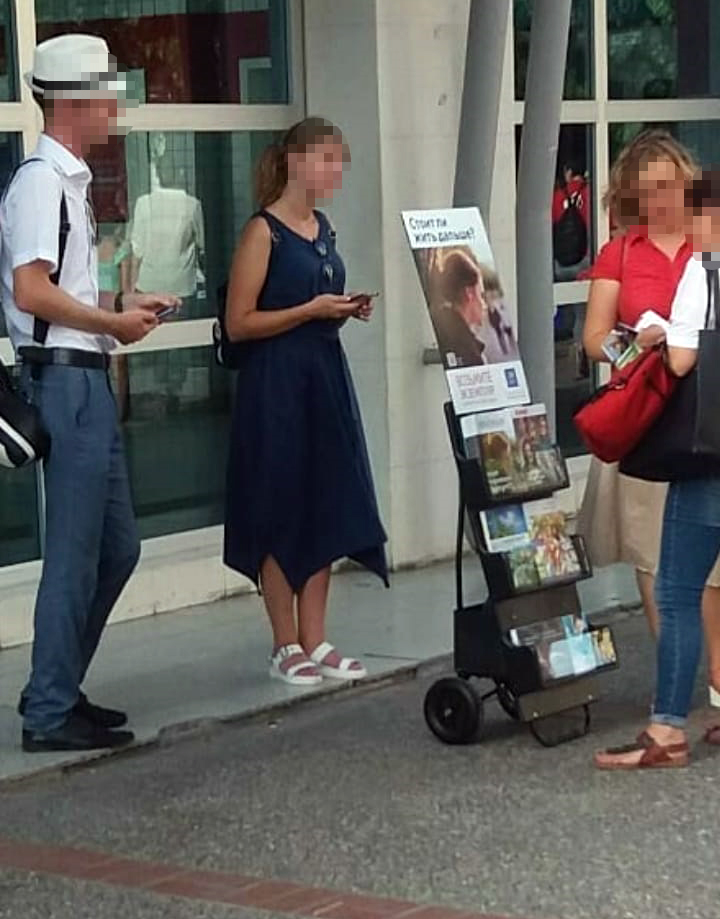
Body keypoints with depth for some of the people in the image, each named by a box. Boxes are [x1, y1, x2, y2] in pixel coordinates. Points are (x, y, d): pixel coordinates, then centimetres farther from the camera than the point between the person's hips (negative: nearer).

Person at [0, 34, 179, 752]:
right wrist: (114, 323, -13)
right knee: (75, 552, -5)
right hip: (63, 377, -10)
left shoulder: (70, 181, 17)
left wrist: (120, 309, 11)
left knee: (116, 546, 15)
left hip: (86, 377, 10)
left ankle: (59, 691, 24)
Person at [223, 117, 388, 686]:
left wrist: (348, 310, 6)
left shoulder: (324, 228, 13)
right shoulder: (264, 232, -10)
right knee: (281, 512, 0)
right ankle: (286, 646, 8)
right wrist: (312, 310, -17)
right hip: (277, 383, -8)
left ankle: (315, 641, 14)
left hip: (326, 377, 8)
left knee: (325, 509, 7)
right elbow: (238, 323, -14)